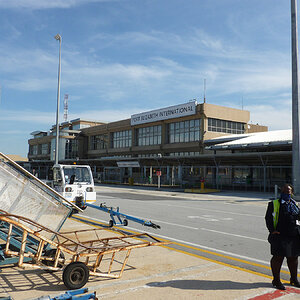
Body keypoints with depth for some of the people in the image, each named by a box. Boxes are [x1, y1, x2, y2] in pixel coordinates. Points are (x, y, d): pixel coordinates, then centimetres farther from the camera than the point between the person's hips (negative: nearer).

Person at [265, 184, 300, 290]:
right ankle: (276, 280, 15)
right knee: (278, 258, 0)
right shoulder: (274, 204, -4)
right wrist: (272, 231, -14)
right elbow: (268, 218, -6)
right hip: (280, 236, -5)